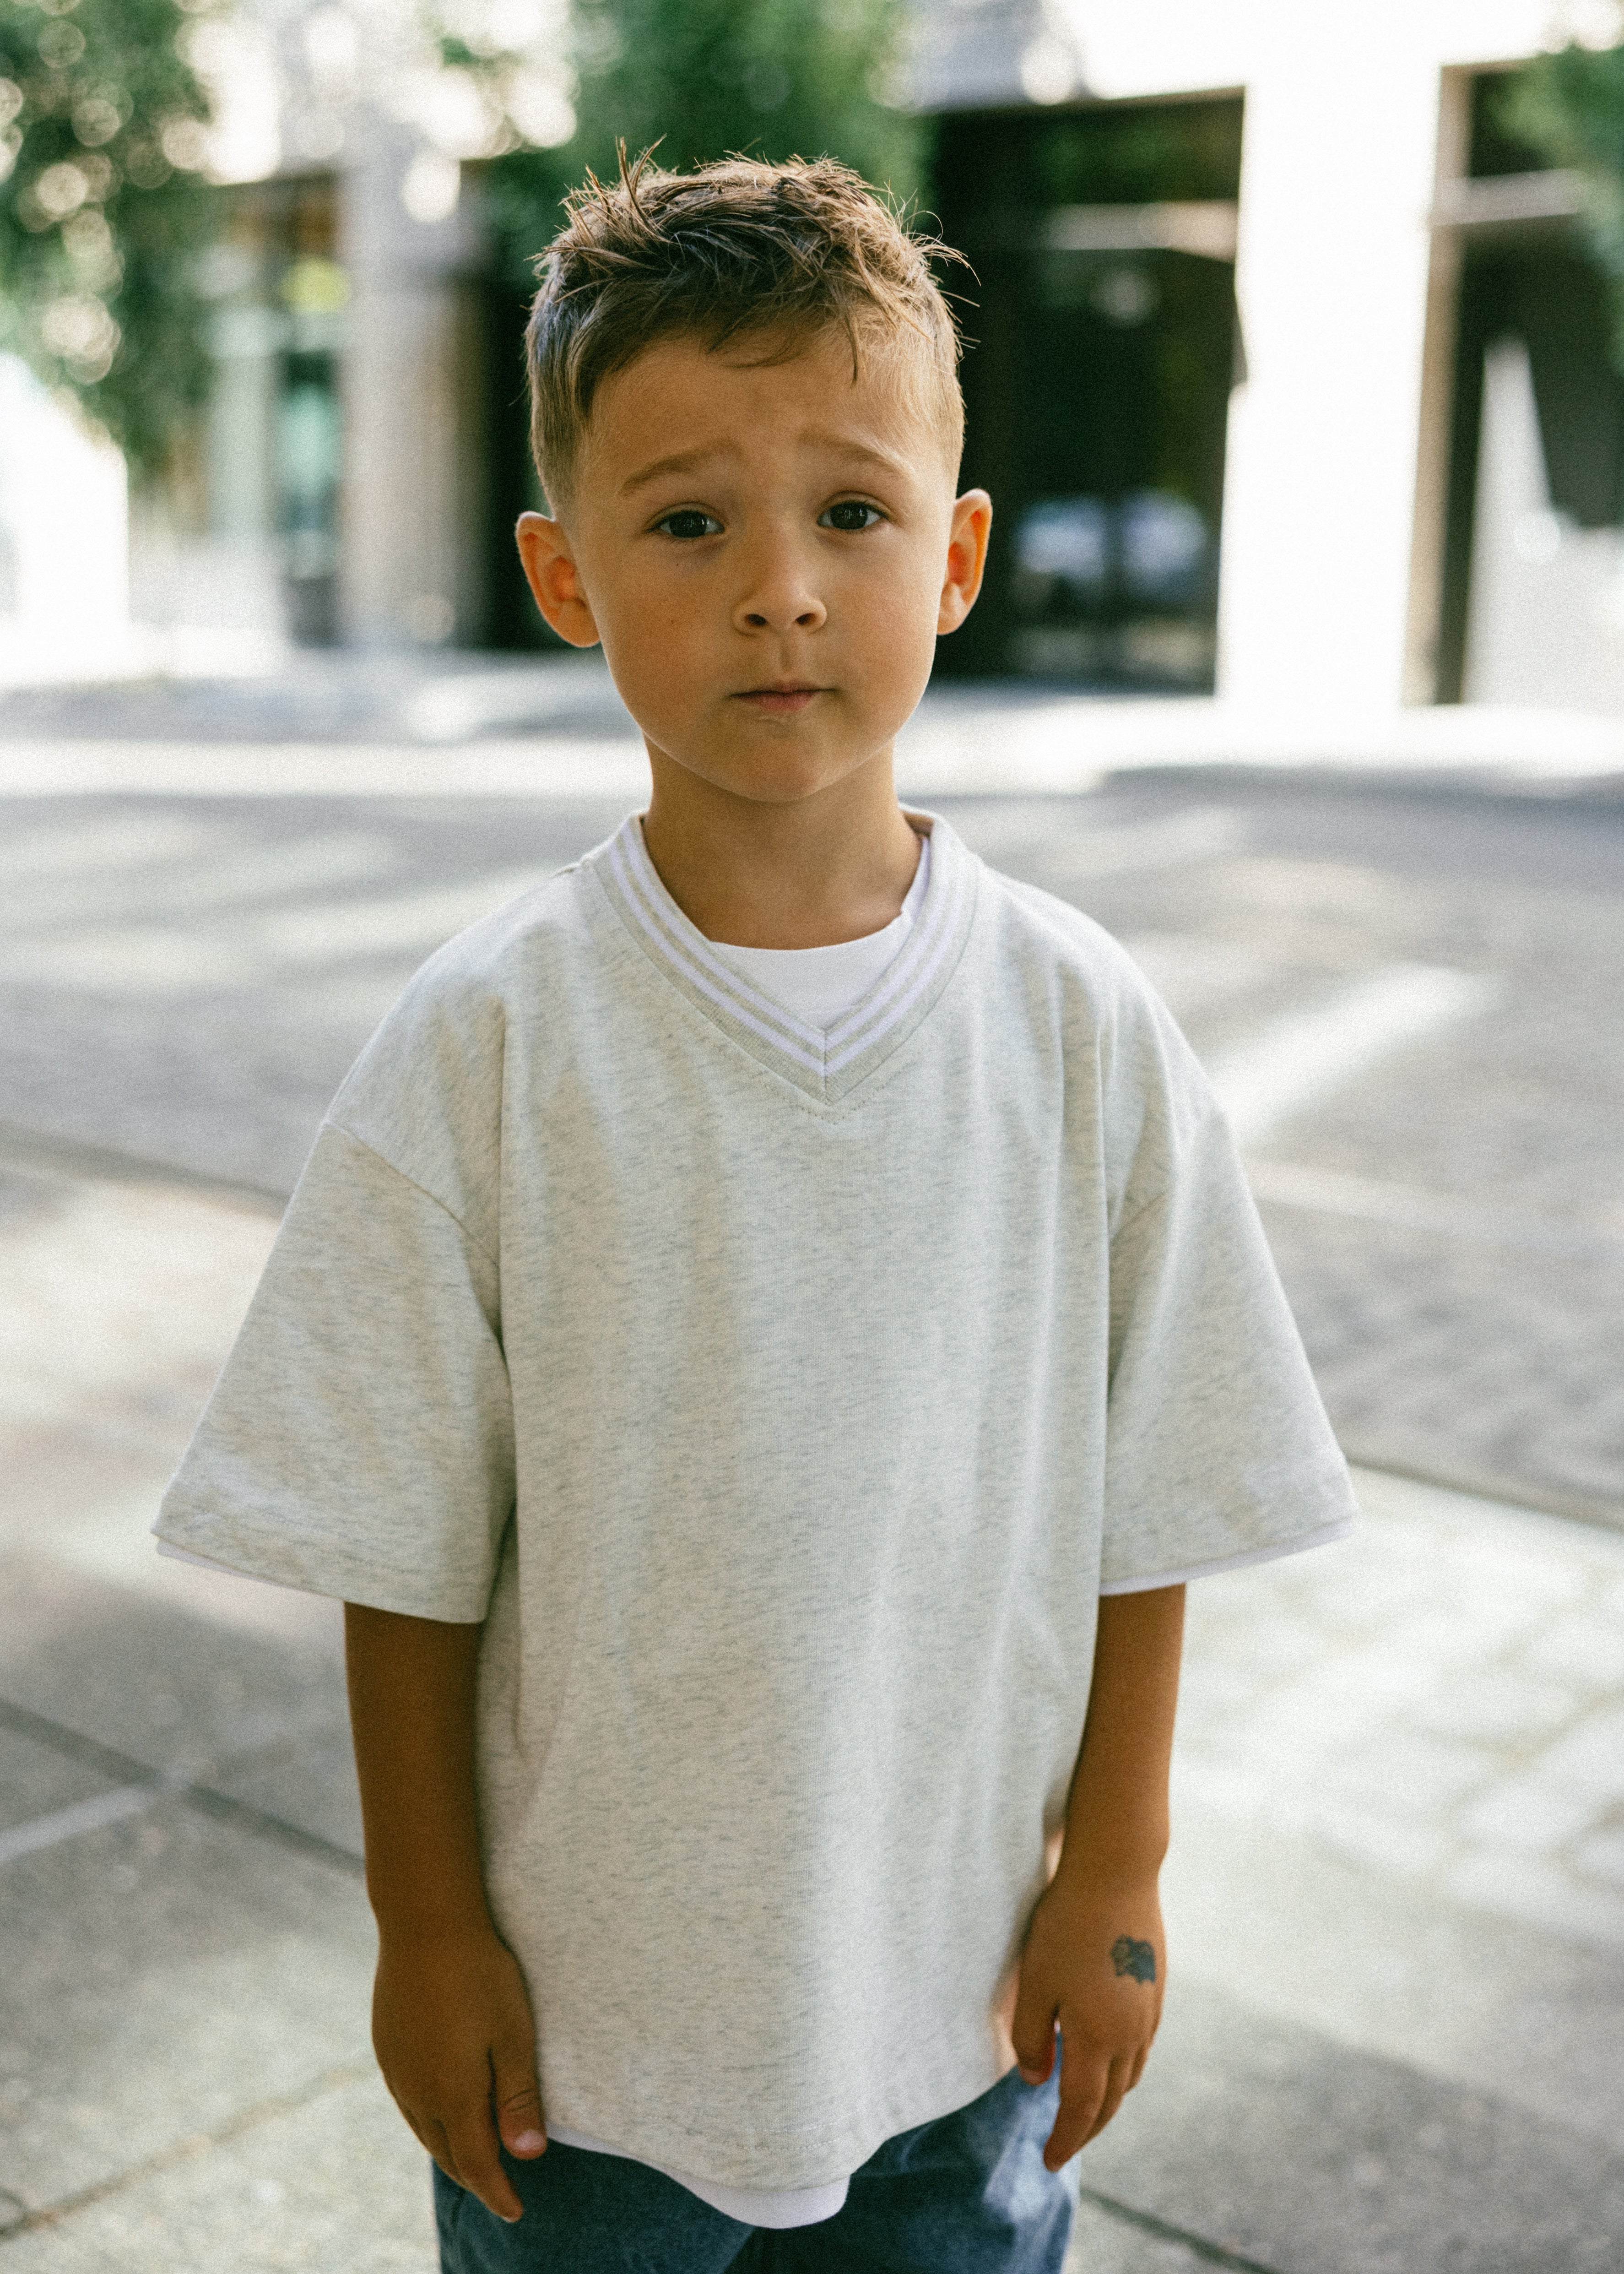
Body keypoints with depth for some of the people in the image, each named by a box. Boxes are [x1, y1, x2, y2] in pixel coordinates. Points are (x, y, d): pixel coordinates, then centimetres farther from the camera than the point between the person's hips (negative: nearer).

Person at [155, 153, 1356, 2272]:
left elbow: (1140, 1509, -2)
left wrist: (1114, 1874, 0)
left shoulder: (1082, 1029, -10)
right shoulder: (487, 1043, -14)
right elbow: (404, 1549, -7)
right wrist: (430, 1923, -4)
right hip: (580, 2005, -1)